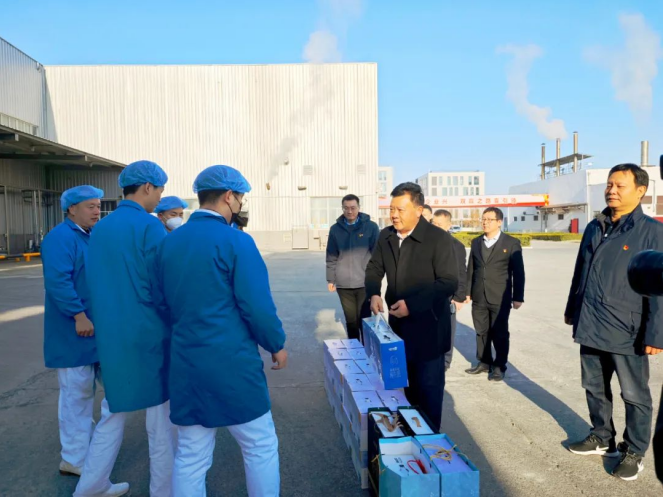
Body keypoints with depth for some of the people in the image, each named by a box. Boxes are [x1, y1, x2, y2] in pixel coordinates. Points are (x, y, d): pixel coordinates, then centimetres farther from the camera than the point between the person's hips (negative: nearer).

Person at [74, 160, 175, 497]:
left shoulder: (100, 228, 9)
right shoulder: (149, 226, -13)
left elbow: (94, 284, 13)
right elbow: (162, 287, -15)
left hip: (110, 336, 7)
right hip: (149, 335, -7)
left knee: (113, 412, 19)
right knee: (161, 418, 7)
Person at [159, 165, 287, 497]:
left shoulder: (170, 242, 7)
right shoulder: (235, 241, -12)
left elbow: (166, 301, 15)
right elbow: (257, 305, -14)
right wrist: (277, 344, 1)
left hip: (186, 361, 6)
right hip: (232, 361, -6)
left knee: (190, 456, 14)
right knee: (261, 446, 12)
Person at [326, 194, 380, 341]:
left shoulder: (371, 227, -1)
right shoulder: (335, 229, 6)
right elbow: (331, 257, 8)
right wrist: (330, 279, 6)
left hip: (365, 283, -2)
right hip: (343, 284, 2)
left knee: (364, 319, 3)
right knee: (351, 320, 11)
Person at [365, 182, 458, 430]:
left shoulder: (439, 238, -15)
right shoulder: (385, 236, 3)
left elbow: (449, 282, -18)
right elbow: (374, 269, 13)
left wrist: (412, 304, -26)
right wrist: (374, 293, -9)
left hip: (427, 326, -5)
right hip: (398, 323, 5)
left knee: (428, 386, 7)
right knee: (407, 383, 18)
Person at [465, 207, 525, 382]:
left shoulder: (511, 243, -3)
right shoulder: (476, 242, 11)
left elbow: (518, 272, -4)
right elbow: (471, 269, 12)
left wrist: (518, 297, -7)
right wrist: (467, 292, 8)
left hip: (500, 298, -4)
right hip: (479, 297, 4)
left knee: (500, 333, 4)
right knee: (481, 331, 11)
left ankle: (499, 366, 16)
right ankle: (484, 362, 24)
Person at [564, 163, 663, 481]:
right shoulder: (594, 228, 8)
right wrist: (571, 310, 20)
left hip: (627, 331, -5)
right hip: (590, 327, 6)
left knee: (634, 395, 11)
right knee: (595, 388, 18)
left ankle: (634, 452, 27)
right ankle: (601, 437, 37)